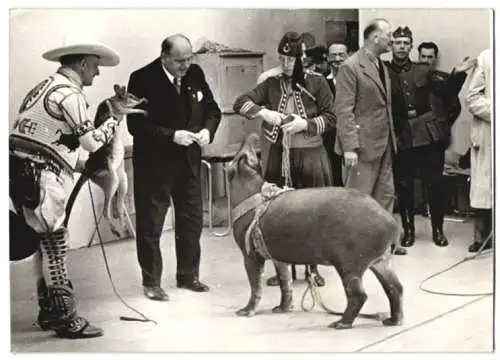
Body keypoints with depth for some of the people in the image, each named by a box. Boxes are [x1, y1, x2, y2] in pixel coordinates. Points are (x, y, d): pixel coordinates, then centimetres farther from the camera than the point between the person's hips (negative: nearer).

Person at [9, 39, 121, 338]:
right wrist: (115, 119, 4)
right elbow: (91, 142, -9)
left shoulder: (47, 86, 19)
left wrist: (85, 164, 22)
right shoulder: (70, 94, -10)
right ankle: (65, 318, 2)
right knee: (55, 244, -4)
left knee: (45, 243, 16)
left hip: (22, 170, 10)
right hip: (42, 175, -9)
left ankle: (49, 311, 24)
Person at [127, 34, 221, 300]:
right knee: (150, 225, 2)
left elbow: (212, 109, 10)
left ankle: (188, 276, 28)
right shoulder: (142, 79, -15)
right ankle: (151, 283, 15)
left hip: (188, 161, 5)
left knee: (192, 220, 13)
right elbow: (136, 125, -19)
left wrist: (207, 130, -10)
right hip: (153, 163, -5)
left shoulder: (195, 74, 0)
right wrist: (172, 136, -25)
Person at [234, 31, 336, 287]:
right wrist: (264, 112, -18)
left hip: (310, 156, -2)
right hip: (278, 156, 2)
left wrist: (305, 124, -15)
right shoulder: (271, 84, 4)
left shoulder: (316, 82, -1)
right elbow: (240, 102, -2)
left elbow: (330, 117, 0)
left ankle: (313, 266, 15)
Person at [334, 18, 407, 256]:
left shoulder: (381, 66, 13)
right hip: (363, 144, -8)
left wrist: (391, 138, 14)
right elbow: (344, 110, -17)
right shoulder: (351, 67, -13)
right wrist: (349, 146, -22)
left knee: (386, 195, 13)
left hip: (384, 144, 8)